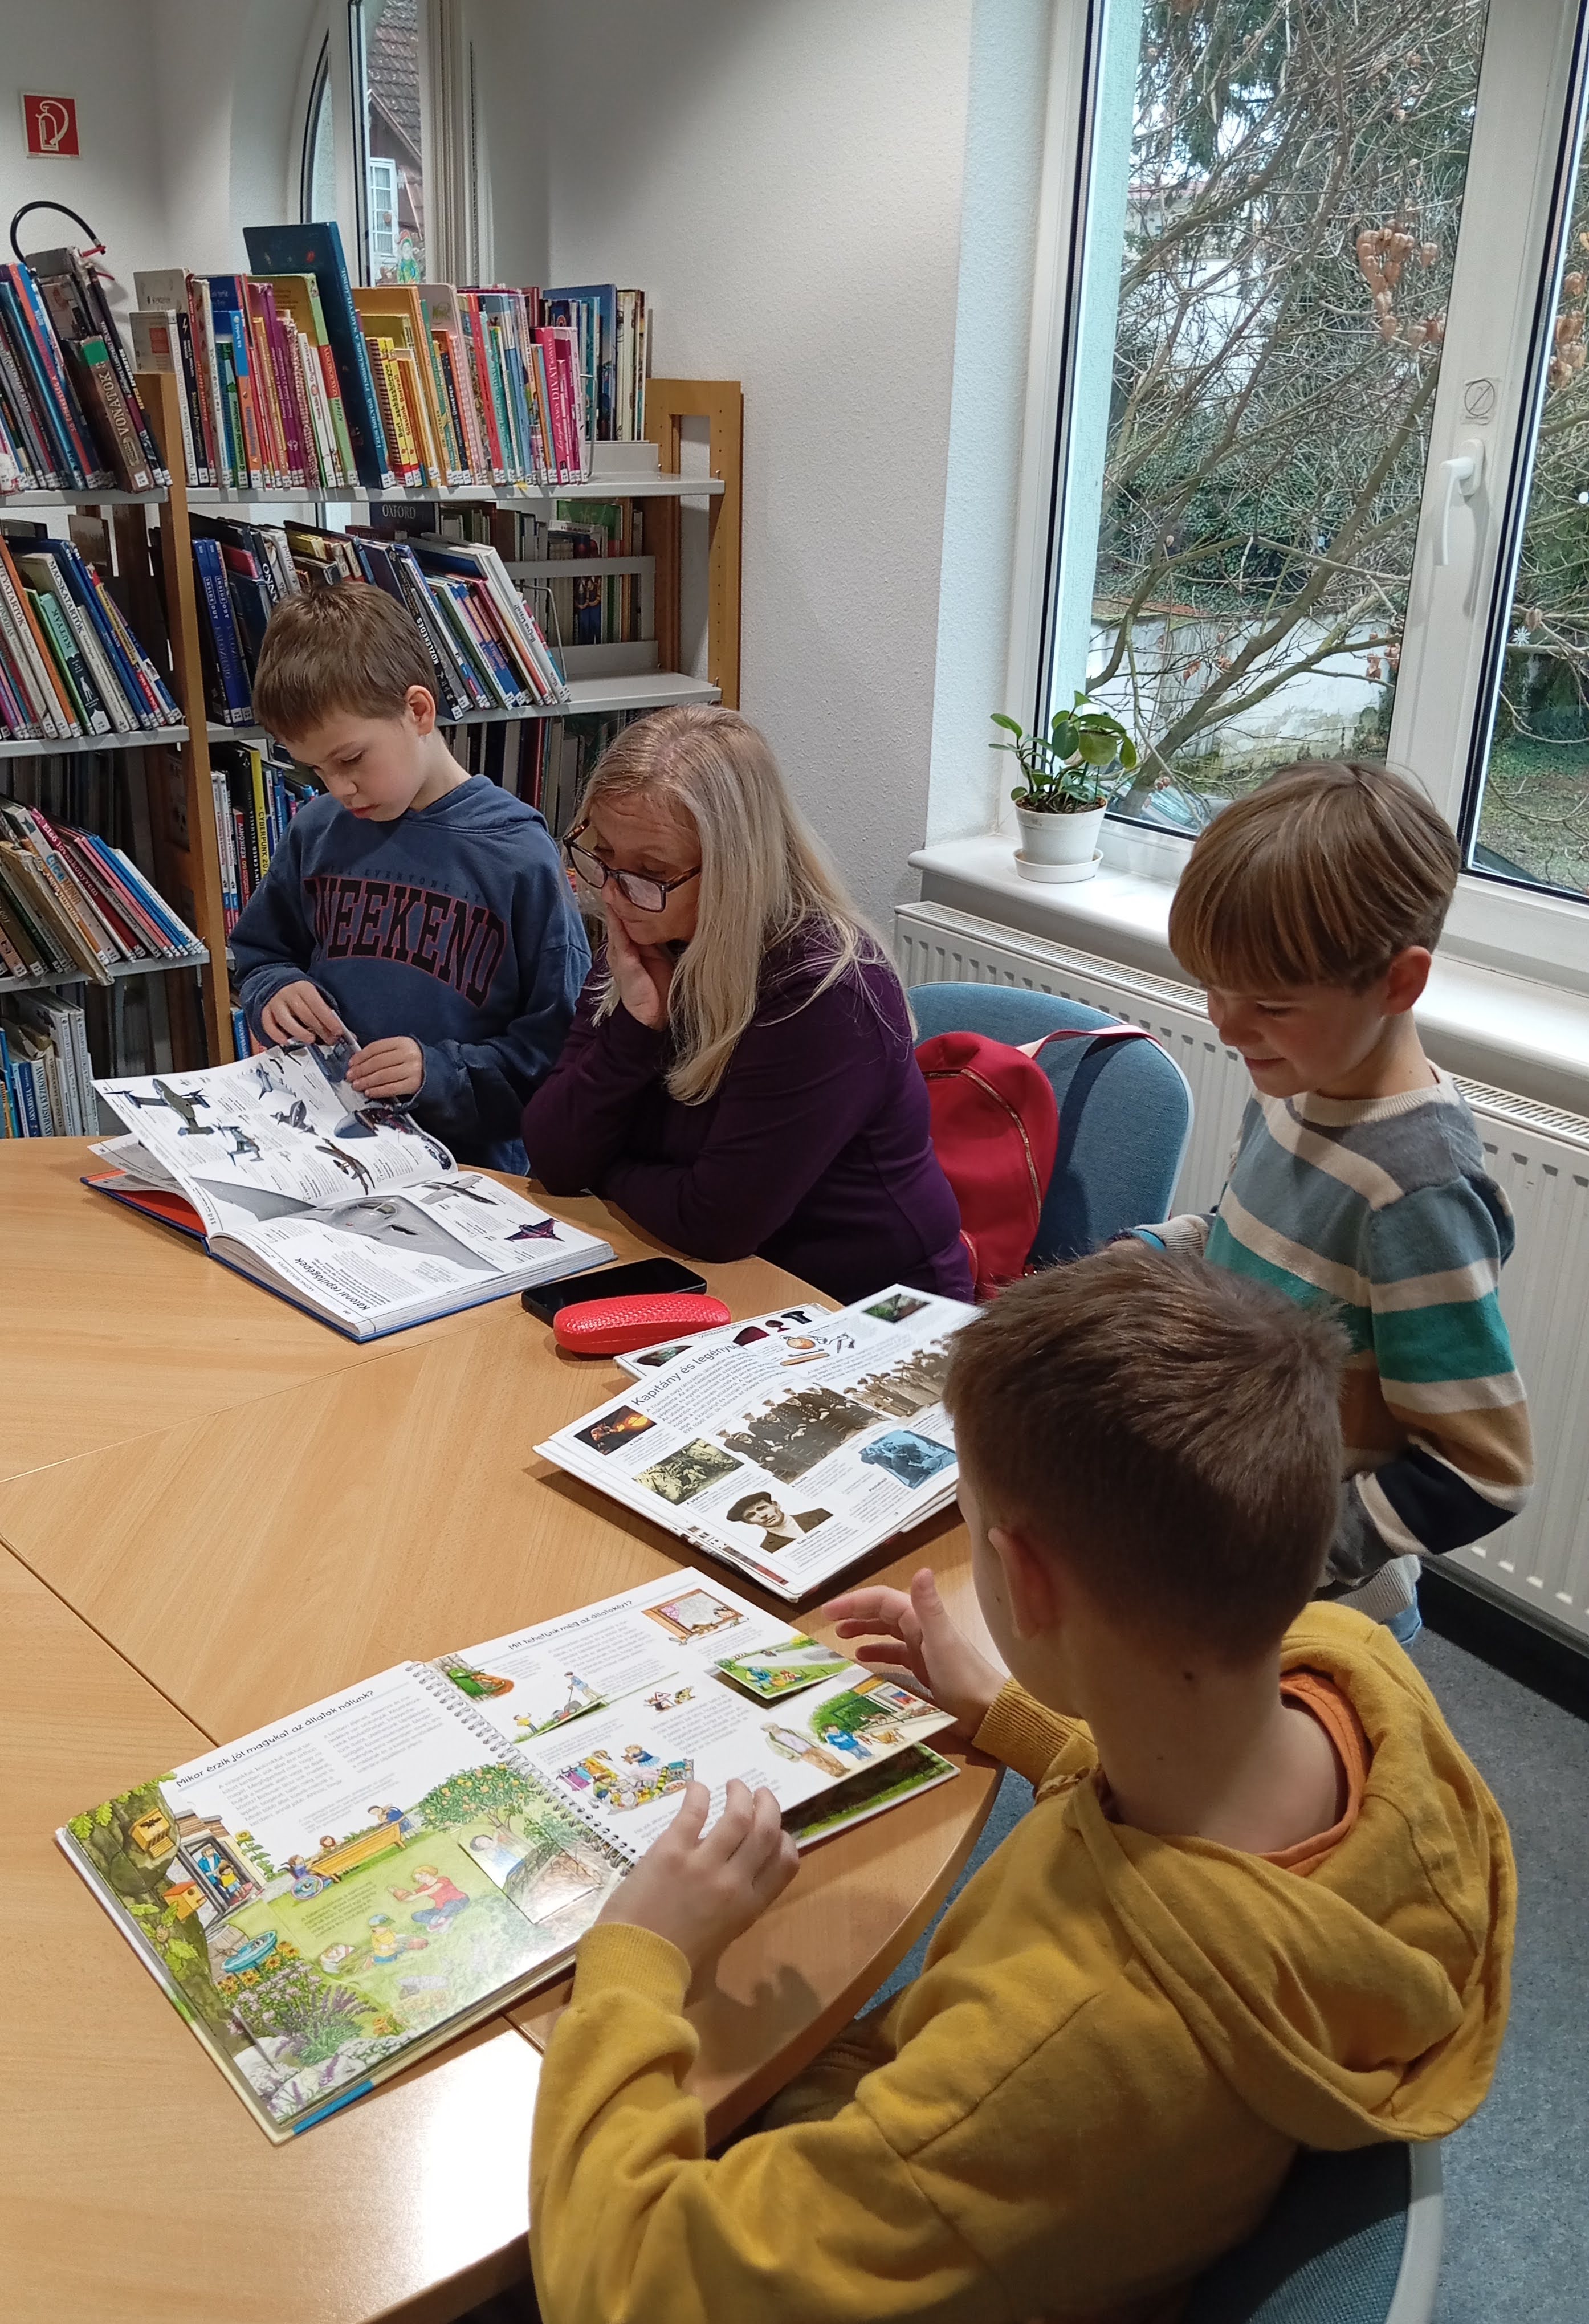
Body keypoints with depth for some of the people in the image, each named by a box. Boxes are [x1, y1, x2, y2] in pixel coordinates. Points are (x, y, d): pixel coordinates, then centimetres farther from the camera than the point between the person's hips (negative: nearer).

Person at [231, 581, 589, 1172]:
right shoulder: (317, 831, 9)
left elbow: (558, 1045, -4)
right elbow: (258, 953, 25)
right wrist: (276, 990, 3)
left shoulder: (517, 857, -7)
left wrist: (442, 1073, -17)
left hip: (470, 1164, -4)